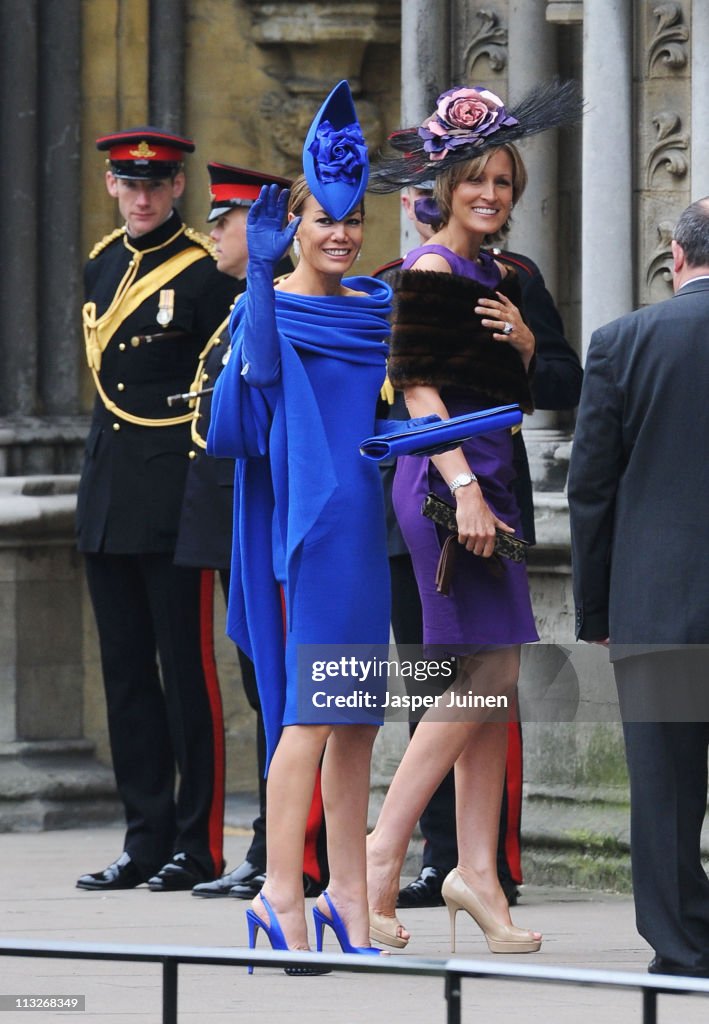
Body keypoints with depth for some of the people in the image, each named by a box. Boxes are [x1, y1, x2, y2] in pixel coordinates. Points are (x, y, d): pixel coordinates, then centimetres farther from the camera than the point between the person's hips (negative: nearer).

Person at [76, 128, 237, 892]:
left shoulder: (205, 272, -7)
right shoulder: (102, 266, 13)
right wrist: (104, 478, 18)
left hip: (175, 491, -7)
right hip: (108, 495, 7)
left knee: (186, 668, -3)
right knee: (126, 669, 8)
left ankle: (198, 845, 1)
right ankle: (146, 837, 13)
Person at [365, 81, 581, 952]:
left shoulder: (501, 280, 16)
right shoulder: (430, 272, -9)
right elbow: (419, 388, -14)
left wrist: (525, 345, 0)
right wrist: (463, 488, -21)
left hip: (491, 478, 9)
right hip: (445, 478, -9)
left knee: (491, 683, 5)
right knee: (491, 671, -13)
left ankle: (476, 871, 5)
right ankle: (381, 853, -8)